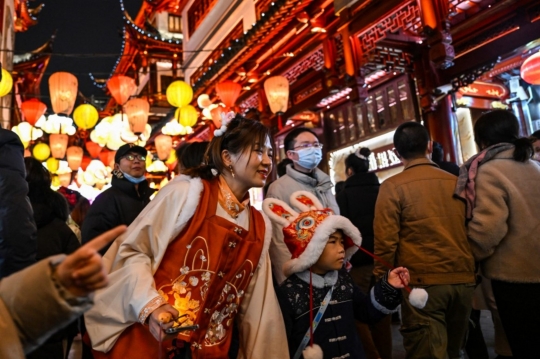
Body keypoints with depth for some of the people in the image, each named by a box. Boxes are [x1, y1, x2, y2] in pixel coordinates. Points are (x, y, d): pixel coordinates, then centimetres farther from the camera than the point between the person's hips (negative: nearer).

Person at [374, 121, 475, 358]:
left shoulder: (393, 186, -9)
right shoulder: (457, 182, 6)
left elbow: (386, 240, -12)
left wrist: (383, 279, 0)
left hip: (423, 281, -5)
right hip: (463, 278, 6)